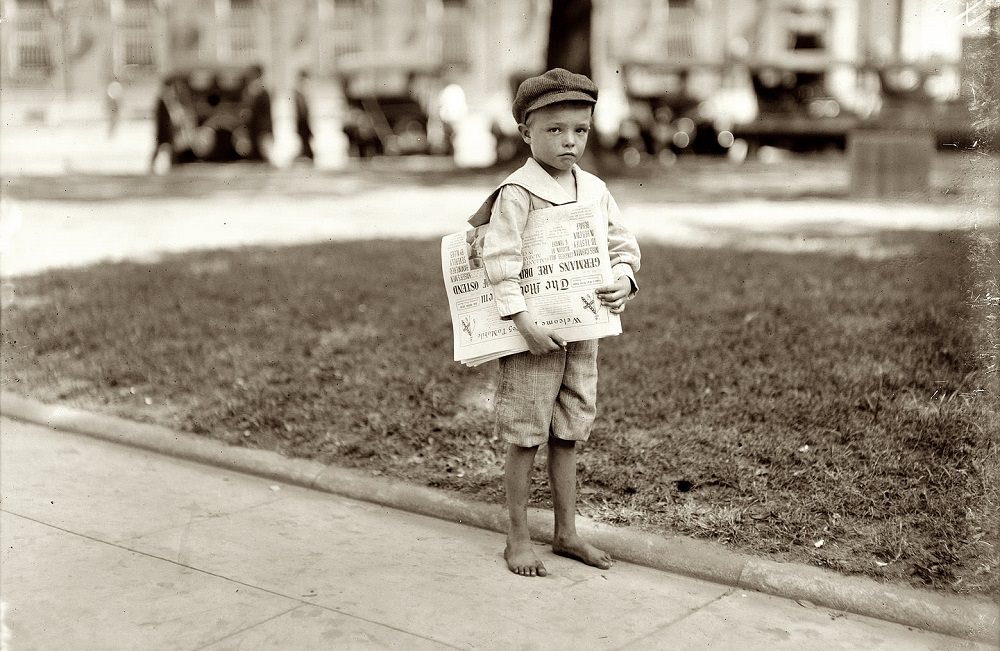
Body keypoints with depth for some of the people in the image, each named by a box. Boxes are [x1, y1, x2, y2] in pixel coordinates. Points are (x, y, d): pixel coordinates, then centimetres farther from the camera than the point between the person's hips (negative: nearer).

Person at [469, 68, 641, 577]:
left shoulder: (595, 190, 6)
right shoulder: (518, 192, -14)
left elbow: (623, 245, 12)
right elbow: (500, 260, -20)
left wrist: (623, 279, -9)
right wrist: (524, 322, -25)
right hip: (532, 334, -6)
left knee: (568, 435, 15)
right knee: (525, 439, 4)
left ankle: (566, 533, 27)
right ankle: (518, 540, 17)